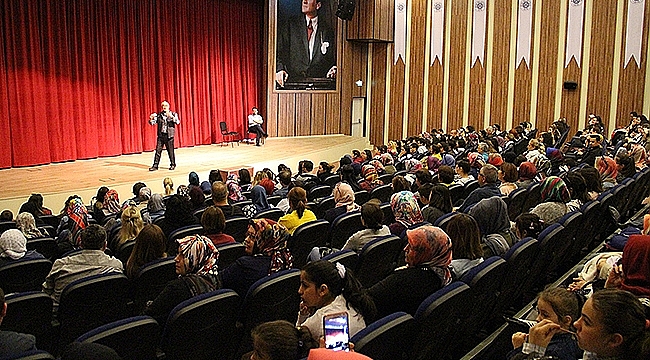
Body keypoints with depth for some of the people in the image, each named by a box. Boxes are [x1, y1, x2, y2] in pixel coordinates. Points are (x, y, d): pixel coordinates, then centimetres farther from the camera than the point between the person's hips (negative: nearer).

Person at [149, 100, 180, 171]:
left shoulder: (173, 114, 2)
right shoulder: (159, 115, 7)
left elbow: (177, 122, -13)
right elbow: (152, 122, 4)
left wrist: (171, 116, -29)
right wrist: (151, 118, -18)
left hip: (169, 135, -2)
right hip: (160, 135, 2)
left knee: (170, 151, 3)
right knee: (158, 150, 0)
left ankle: (173, 164, 18)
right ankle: (155, 165, 4)